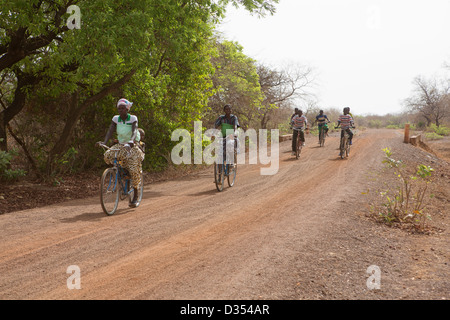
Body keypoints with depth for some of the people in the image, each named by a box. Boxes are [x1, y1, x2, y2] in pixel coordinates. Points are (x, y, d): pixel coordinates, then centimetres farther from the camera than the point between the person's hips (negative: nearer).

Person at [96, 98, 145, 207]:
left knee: (134, 170, -14)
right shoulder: (116, 119, -2)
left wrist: (130, 141, -48)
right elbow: (110, 131, -12)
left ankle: (135, 197, 0)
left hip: (132, 147, -3)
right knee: (107, 156, -25)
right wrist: (104, 142, -31)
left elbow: (134, 131, -27)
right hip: (120, 145, 4)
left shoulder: (133, 119, -12)